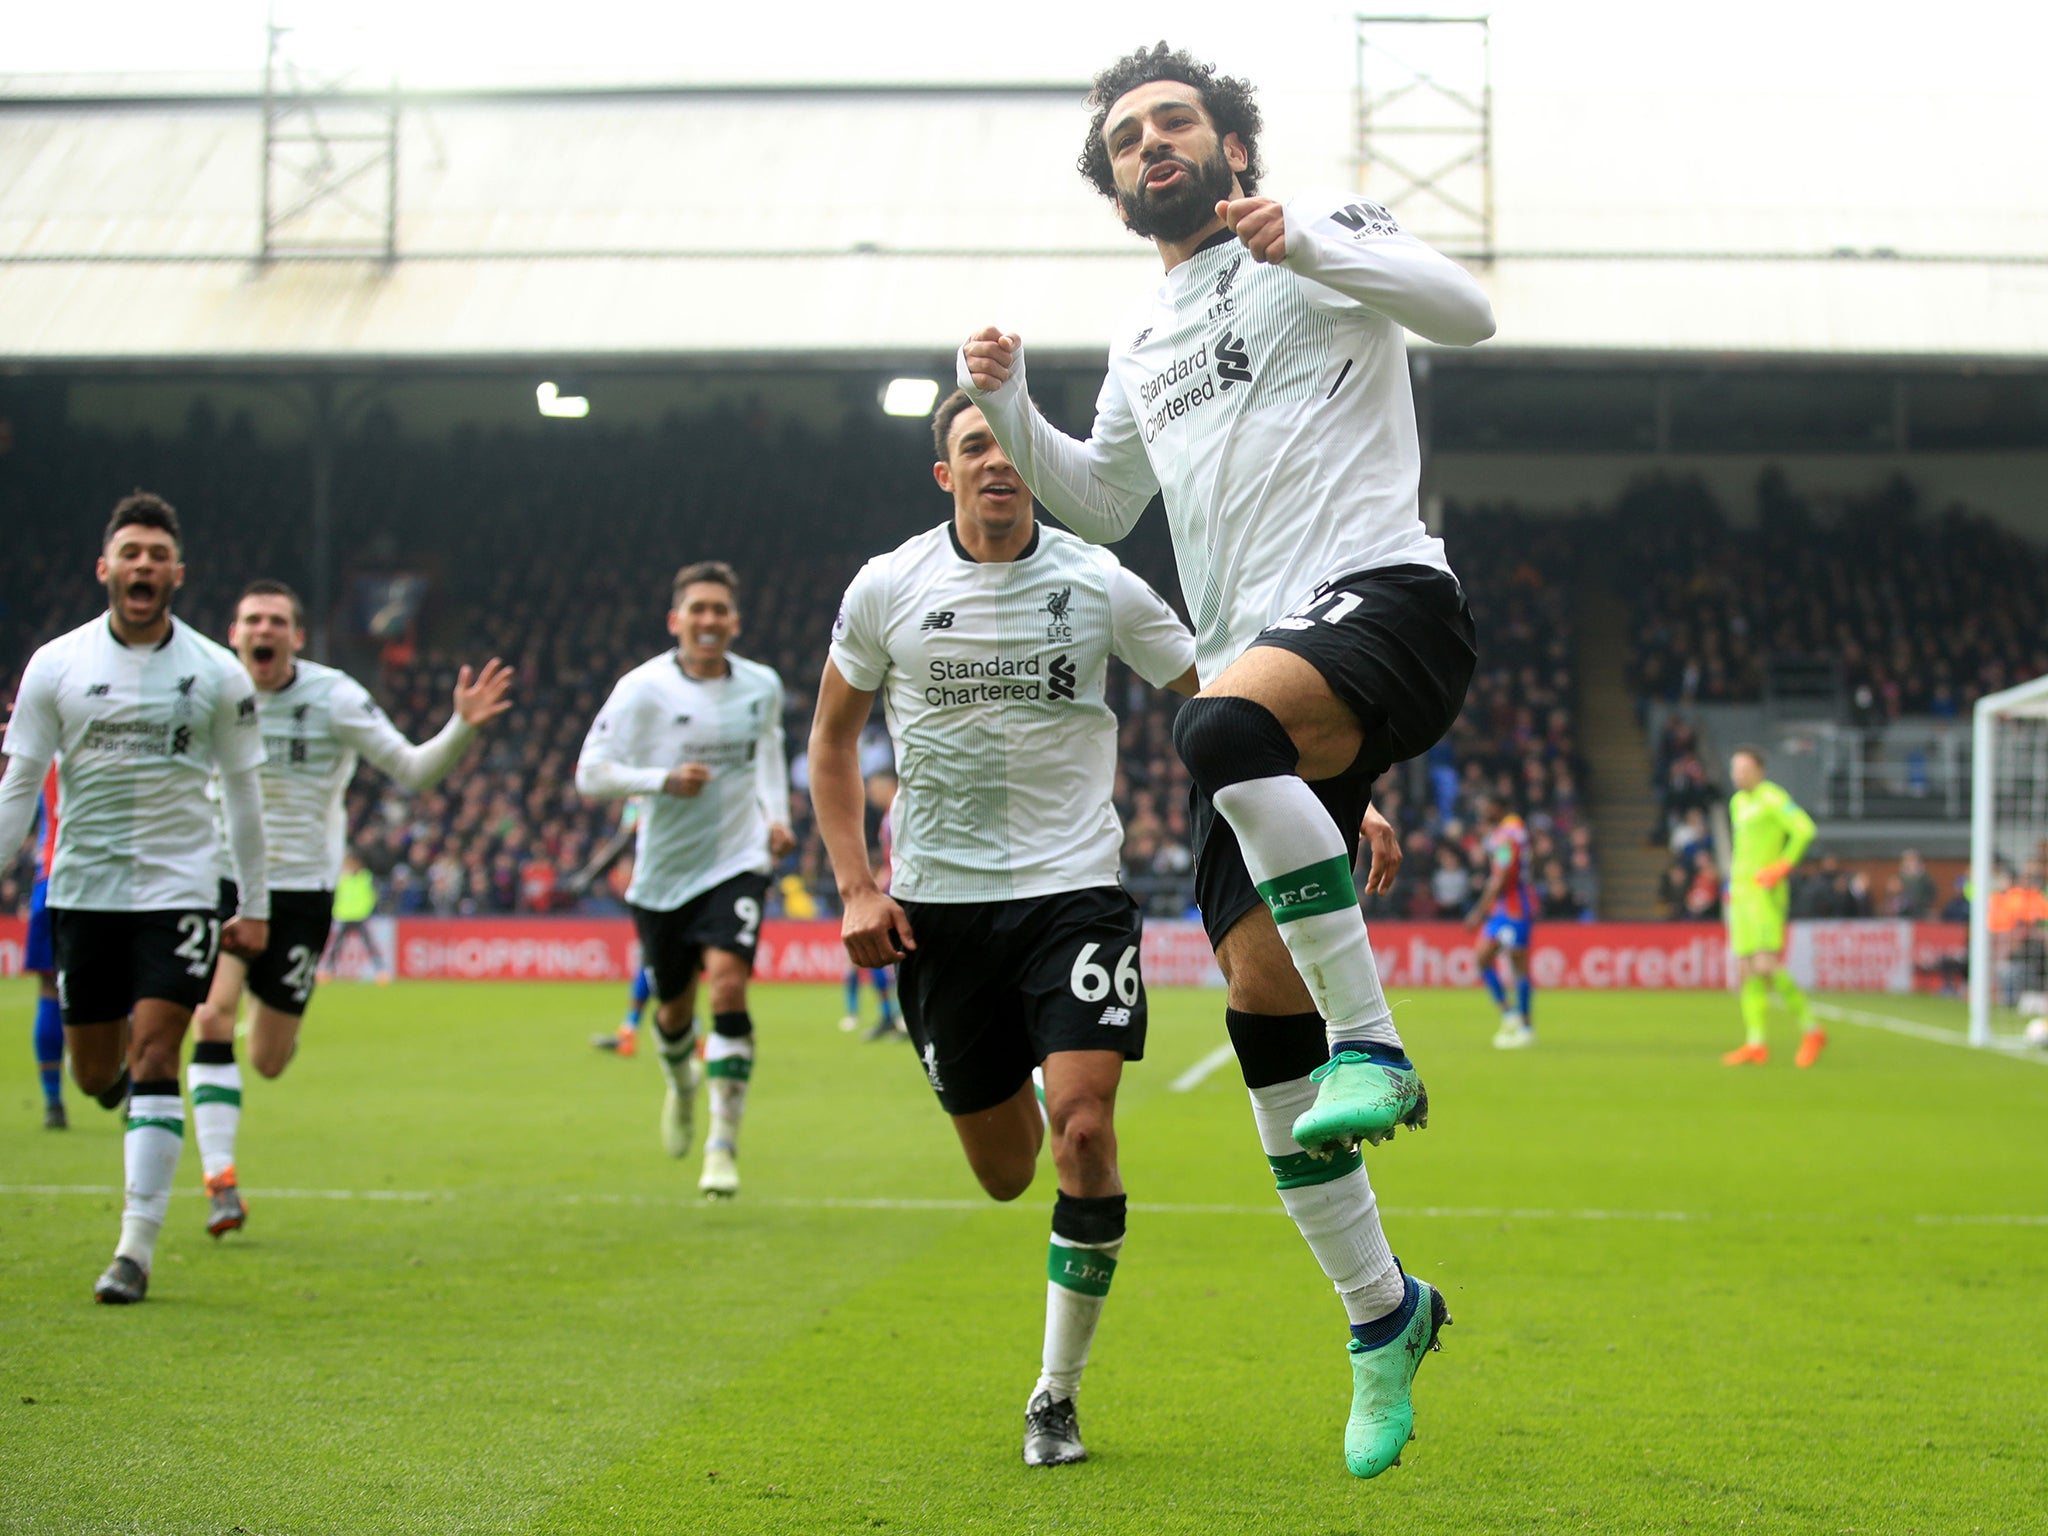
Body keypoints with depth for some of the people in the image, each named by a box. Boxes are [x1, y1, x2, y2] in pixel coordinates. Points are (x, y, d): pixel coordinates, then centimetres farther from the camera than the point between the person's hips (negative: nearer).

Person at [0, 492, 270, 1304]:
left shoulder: (218, 674, -1)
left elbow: (243, 793, 6)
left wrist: (255, 907, 6)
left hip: (178, 888, -1)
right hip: (82, 892, 1)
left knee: (153, 1060, -12)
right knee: (95, 1074, 6)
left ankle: (137, 1245, -9)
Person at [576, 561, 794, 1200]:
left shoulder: (763, 686, 1)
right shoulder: (642, 689, -11)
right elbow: (590, 773, -13)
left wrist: (776, 815, 8)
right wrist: (664, 779, -26)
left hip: (736, 863, 0)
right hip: (663, 873, 0)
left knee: (728, 982, -21)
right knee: (674, 1008, 13)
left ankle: (724, 1144, -16)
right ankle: (681, 1083, 51)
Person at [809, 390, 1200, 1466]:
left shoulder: (1098, 583, -3)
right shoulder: (887, 588, 0)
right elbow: (832, 735, 12)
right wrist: (856, 886, 2)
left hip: (1072, 886, -1)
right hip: (936, 898, 1)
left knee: (1083, 1131, -17)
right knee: (1003, 1172, 6)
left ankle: (1058, 1394, -1)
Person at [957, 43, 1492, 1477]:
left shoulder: (1325, 237, 7)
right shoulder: (1145, 336, 25)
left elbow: (1464, 310, -9)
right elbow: (1101, 504, 35)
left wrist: (1304, 240, -20)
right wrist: (1009, 409, 18)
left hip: (1384, 598, -7)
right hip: (1261, 669, 7)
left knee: (1226, 720, -40)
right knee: (1263, 997, -3)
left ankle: (1374, 1048, -31)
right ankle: (1383, 1314, 9)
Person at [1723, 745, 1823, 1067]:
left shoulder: (1772, 797, -8)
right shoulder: (1737, 802, 18)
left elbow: (1804, 829, -18)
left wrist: (1783, 866, -18)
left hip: (1765, 893, -9)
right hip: (1741, 894, 9)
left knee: (1766, 967, -16)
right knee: (1746, 971, 3)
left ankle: (1811, 1030, -5)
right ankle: (1756, 1045, 4)